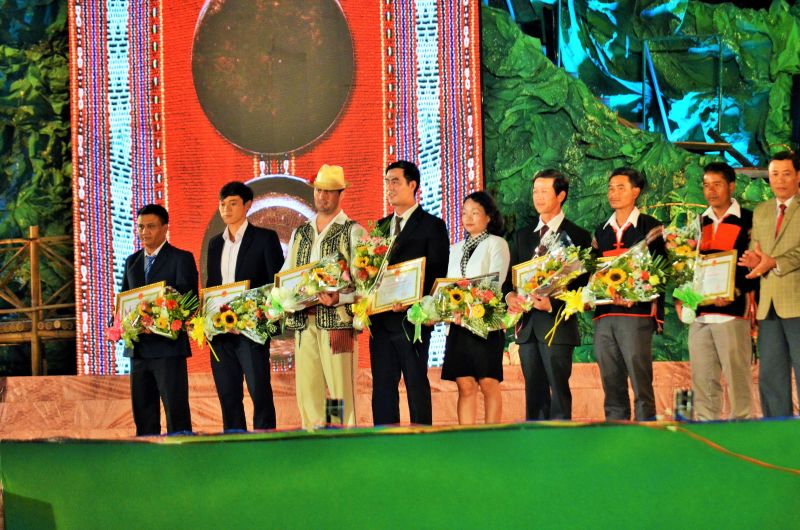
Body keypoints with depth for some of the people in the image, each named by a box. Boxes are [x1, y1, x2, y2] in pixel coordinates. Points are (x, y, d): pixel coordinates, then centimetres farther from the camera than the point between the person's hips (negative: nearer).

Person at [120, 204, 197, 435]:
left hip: (168, 346, -6)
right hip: (138, 347, 6)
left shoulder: (181, 259, -1)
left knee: (175, 408, -7)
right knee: (143, 411, 7)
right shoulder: (132, 261, 17)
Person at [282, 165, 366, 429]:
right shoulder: (300, 233, 20)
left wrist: (339, 298, -22)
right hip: (304, 321, 5)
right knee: (307, 390, 3)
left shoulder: (352, 231, 2)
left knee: (341, 390, -9)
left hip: (337, 321, -5)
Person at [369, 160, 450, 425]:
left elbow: (436, 273, -7)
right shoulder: (381, 227, 19)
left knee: (416, 383, -3)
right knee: (382, 384, 4)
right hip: (381, 319, 6)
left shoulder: (432, 225, 0)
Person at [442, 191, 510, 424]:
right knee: (465, 386, 0)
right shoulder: (456, 249, 21)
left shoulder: (497, 244, 5)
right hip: (458, 323, 5)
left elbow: (496, 282, -7)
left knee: (488, 384, -4)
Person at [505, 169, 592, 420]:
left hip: (557, 323, -5)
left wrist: (552, 304, -17)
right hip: (527, 325, 5)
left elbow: (583, 282, -4)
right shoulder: (522, 236, 17)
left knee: (559, 389, -8)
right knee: (534, 392, 6)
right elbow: (510, 277, 18)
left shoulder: (577, 236, 0)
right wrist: (510, 296, -5)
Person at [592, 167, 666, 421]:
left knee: (641, 386, -9)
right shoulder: (601, 232, 20)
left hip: (637, 313, -5)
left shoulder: (649, 227, 3)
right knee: (612, 388, 5)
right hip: (604, 315, 5)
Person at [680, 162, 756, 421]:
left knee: (737, 376, -6)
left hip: (732, 311, -5)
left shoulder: (748, 221, 0)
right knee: (702, 380, 5)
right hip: (699, 312, 5)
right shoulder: (699, 223, 17)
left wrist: (737, 290, -19)